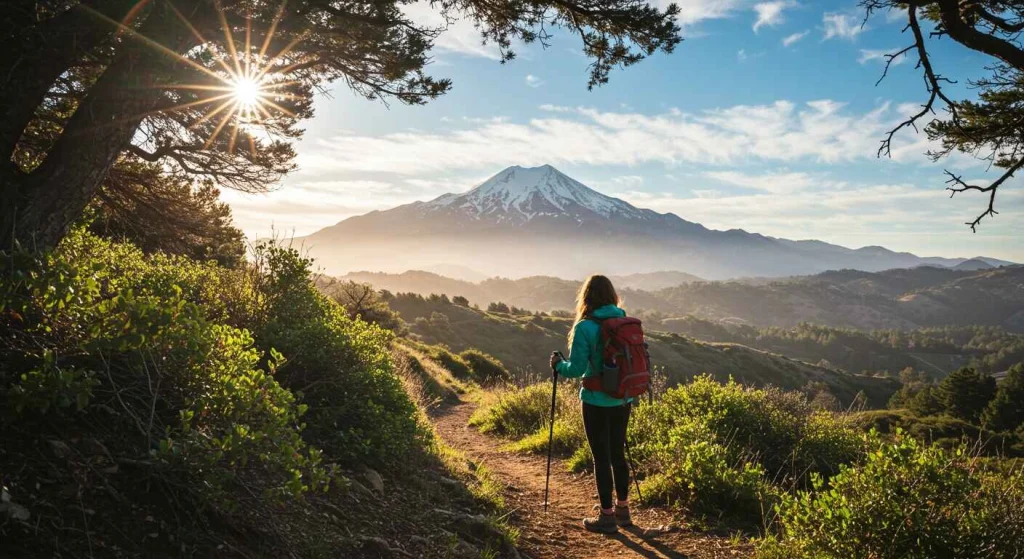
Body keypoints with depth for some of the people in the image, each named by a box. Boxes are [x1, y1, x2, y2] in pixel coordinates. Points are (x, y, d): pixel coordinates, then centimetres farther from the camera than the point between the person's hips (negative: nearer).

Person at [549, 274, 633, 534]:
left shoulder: (585, 327, -15)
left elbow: (576, 369, -14)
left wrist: (559, 365, 6)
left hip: (597, 401, -6)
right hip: (623, 399, 6)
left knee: (601, 457, 4)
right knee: (617, 453, 18)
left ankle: (607, 516, 13)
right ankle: (622, 509, 29)